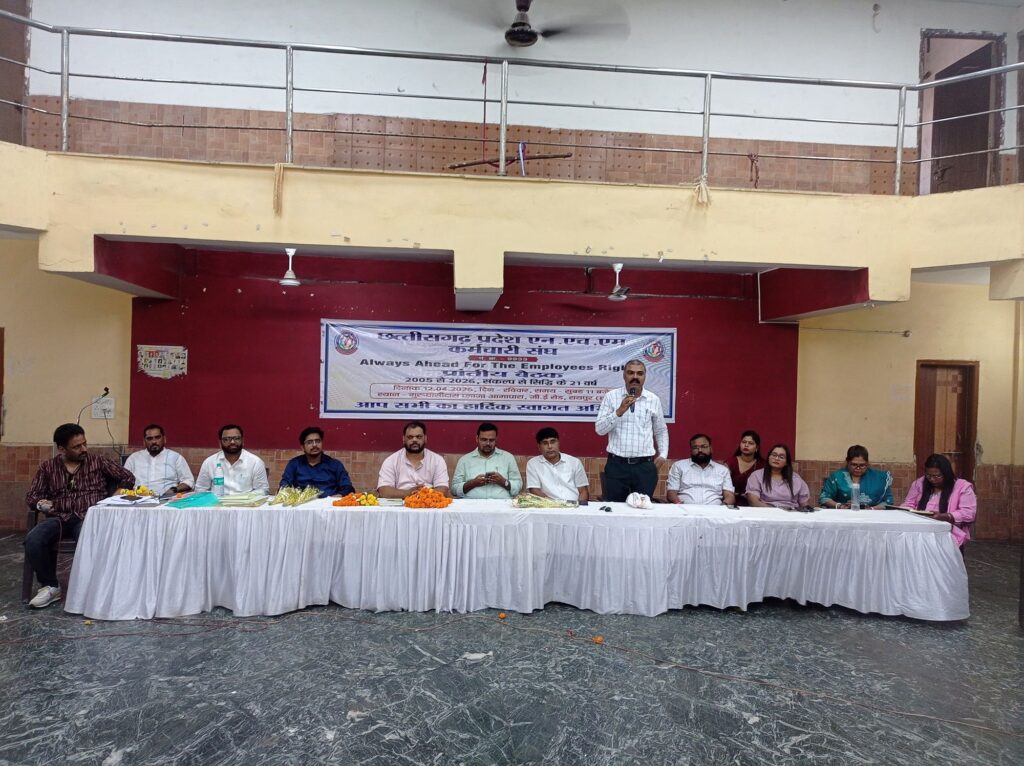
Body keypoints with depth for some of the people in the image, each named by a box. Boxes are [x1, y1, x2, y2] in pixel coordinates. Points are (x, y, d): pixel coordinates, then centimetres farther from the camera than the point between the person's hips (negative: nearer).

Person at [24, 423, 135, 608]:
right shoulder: (48, 467, 13)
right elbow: (31, 496, 11)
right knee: (33, 540, -29)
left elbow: (128, 477, 10)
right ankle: (50, 586, -6)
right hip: (59, 518, 3)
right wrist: (40, 503, -12)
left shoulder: (98, 462, 9)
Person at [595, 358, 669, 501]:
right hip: (617, 464, -2)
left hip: (645, 466, 2)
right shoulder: (611, 396, 0)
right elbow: (599, 429, -6)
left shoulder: (654, 400, 7)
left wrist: (663, 454, 8)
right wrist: (619, 411, -17)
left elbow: (661, 431, 20)